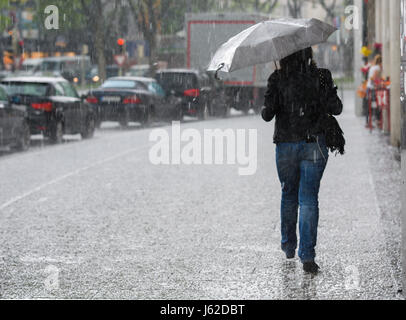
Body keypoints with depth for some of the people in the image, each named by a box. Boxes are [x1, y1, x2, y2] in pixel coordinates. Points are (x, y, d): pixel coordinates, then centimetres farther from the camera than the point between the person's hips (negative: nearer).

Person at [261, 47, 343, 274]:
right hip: (314, 145, -1)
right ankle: (307, 256, -10)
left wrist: (265, 111, 13)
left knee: (289, 195, 20)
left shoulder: (278, 79, -6)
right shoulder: (321, 77, -5)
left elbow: (268, 114, -9)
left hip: (286, 145, 1)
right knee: (308, 199, -1)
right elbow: (336, 109, -4)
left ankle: (289, 246, 34)